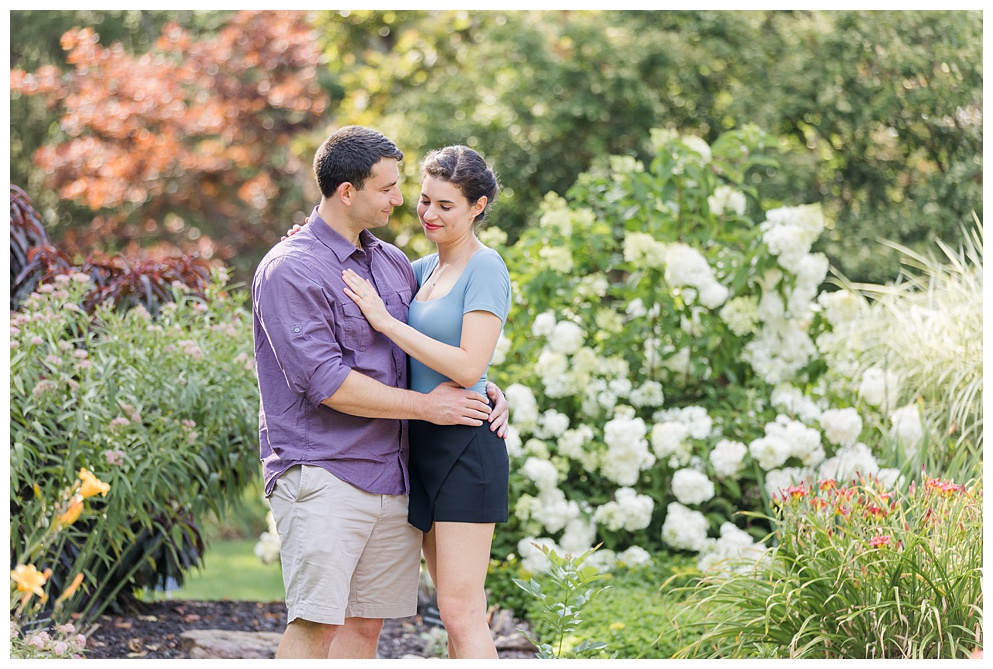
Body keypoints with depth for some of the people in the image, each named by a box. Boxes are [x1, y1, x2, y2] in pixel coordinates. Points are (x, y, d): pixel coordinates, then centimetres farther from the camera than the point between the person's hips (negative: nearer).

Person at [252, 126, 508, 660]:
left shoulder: (393, 264, 16)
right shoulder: (290, 271, -9)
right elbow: (326, 383, -16)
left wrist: (481, 390, 9)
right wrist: (426, 405, -11)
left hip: (390, 476, 8)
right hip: (321, 473, -7)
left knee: (366, 624, 6)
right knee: (315, 624, -13)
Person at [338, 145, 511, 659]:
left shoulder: (485, 268, -9)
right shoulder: (425, 270, 15)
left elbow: (469, 366, -20)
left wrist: (386, 321, -19)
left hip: (464, 448, -9)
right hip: (424, 446, 9)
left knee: (461, 615, -13)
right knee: (457, 613, 9)